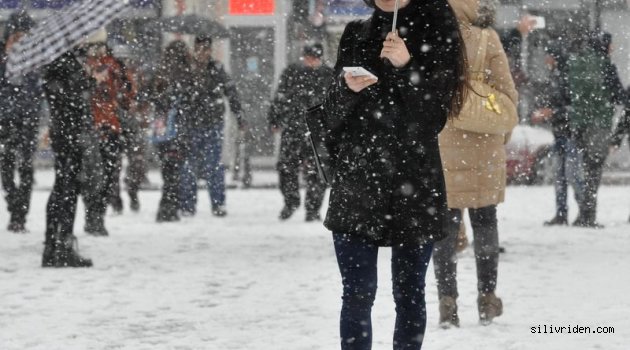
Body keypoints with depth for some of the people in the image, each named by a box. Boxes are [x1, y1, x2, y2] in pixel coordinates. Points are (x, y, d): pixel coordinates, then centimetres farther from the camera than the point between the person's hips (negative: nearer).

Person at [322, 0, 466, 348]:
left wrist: (406, 67, -19)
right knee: (357, 293, -2)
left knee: (409, 293, 2)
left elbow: (434, 117, -6)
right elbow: (333, 115, 11)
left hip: (413, 186, -2)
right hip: (356, 180, 2)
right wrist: (347, 88, -11)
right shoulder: (356, 36, 11)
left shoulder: (435, 34, 0)